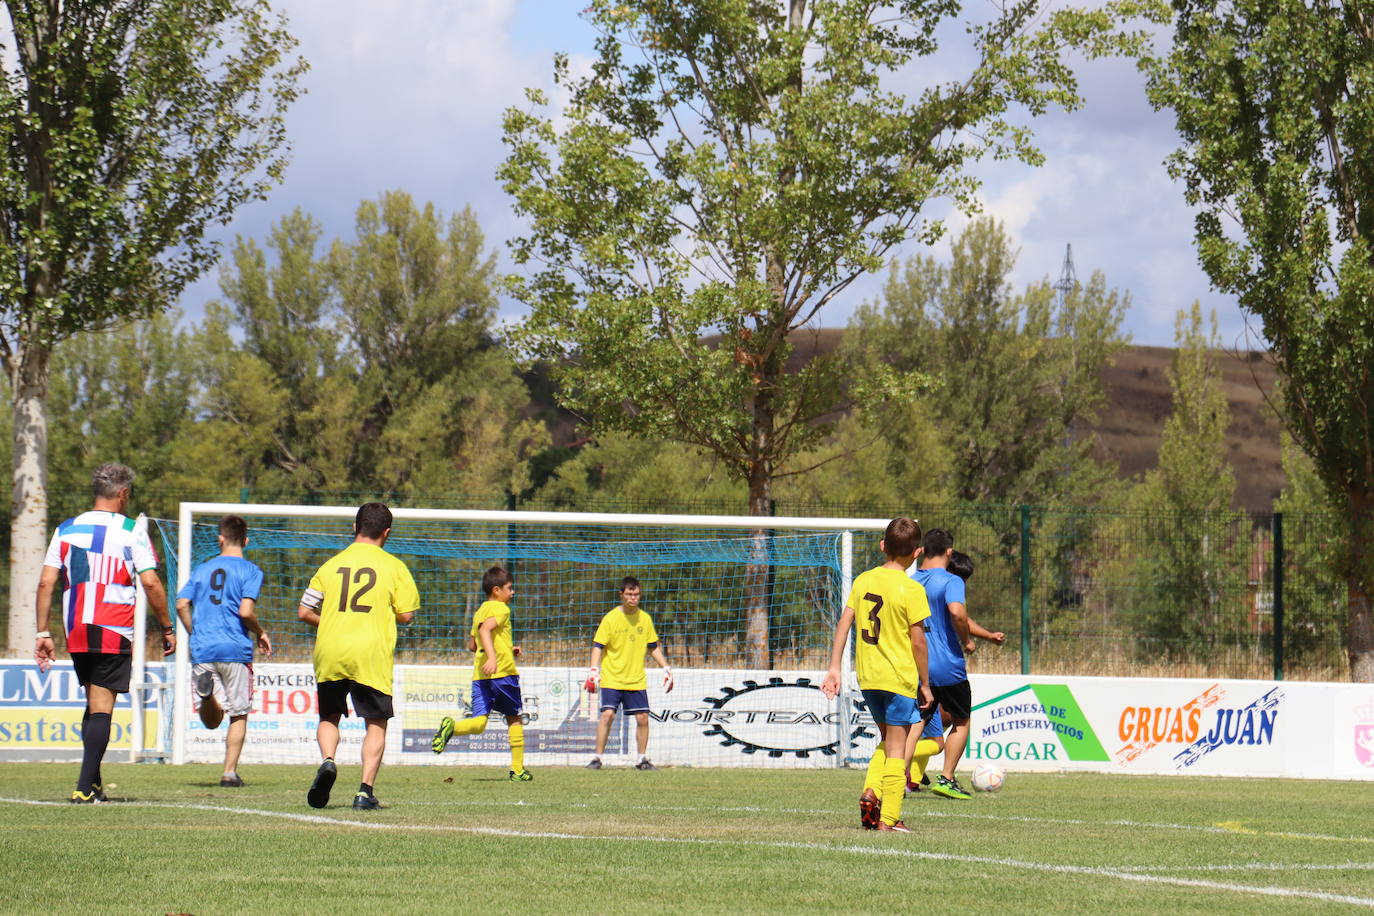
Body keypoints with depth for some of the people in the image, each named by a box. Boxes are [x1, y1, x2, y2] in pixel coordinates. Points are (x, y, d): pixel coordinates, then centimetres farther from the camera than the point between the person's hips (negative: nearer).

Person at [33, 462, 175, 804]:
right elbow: (151, 584, -7)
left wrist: (43, 633, 7)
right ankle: (85, 788, -14)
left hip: (76, 634, 4)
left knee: (93, 703, 18)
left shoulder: (65, 530, 9)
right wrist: (167, 629, 2)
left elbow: (46, 582, 4)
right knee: (101, 707, -5)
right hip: (114, 634, -4)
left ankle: (93, 784, 18)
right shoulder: (132, 532, -3)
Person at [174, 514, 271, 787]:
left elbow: (181, 604, 4)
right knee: (239, 715, 10)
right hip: (236, 650, -3)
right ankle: (230, 772, 3)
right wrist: (260, 633, 5)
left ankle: (206, 686, -24)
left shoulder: (204, 568, 13)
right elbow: (246, 611, -13)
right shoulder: (250, 570, -1)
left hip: (202, 651, 3)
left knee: (212, 721, 6)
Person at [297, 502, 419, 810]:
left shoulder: (332, 564, 8)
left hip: (329, 654, 2)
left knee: (329, 717, 18)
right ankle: (366, 790, -4)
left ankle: (327, 761, -11)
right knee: (376, 723, 8)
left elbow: (304, 612, 8)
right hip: (371, 654, -2)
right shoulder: (393, 566, 2)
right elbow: (406, 614, 2)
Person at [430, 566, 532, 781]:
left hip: (480, 675, 6)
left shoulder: (479, 612, 20)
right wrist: (492, 657, -36)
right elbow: (485, 629, -24)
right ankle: (518, 770, 14)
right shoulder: (500, 608, -5)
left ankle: (451, 726, -36)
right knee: (514, 718, 11)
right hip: (502, 671, -6)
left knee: (478, 723, -4)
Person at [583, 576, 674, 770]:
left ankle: (643, 759, 12)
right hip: (612, 679, -3)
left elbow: (654, 647, 17)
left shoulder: (645, 618, 6)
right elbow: (598, 646, -6)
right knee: (607, 714, -14)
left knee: (642, 718, 0)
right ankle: (598, 758, -5)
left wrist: (666, 669, 11)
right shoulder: (611, 618, -6)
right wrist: (593, 671, -18)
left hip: (637, 680, 3)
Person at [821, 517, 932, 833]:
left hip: (867, 676, 5)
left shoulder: (863, 581, 4)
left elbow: (843, 624, 2)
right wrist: (925, 684, -2)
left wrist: (834, 668, 6)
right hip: (899, 676, -5)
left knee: (886, 739, 21)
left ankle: (871, 792, 1)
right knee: (896, 747, 2)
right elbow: (918, 641, -11)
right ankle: (888, 817, 0)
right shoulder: (911, 590, -12)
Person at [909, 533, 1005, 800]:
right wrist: (966, 640, -11)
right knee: (961, 722, 13)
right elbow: (957, 613, -30)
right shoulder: (951, 581, -12)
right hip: (948, 667, -5)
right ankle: (947, 779, 4)